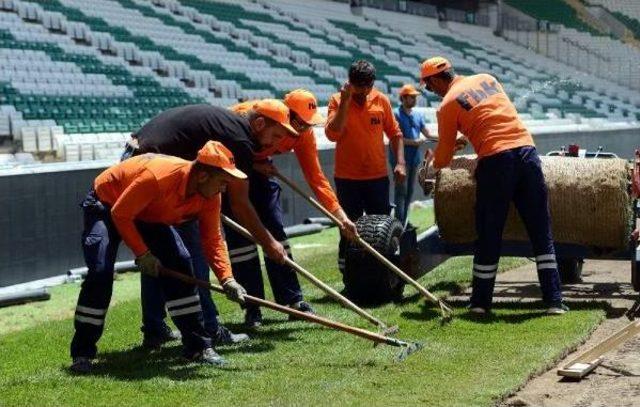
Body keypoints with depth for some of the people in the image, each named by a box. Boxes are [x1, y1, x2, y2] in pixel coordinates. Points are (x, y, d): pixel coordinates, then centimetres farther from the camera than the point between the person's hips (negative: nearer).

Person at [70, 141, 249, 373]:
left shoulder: (210, 196, -20)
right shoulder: (157, 177, -40)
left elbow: (212, 240, -14)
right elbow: (120, 215, -30)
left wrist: (227, 280, -25)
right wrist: (142, 254, -29)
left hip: (150, 215, 6)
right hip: (106, 205, -6)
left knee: (180, 265, -9)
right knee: (100, 273, -22)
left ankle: (199, 347, -2)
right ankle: (82, 353, -9)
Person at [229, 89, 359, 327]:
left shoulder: (304, 133, -18)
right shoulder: (249, 116, -35)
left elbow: (315, 176, -16)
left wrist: (340, 216, -23)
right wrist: (256, 165, -30)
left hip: (259, 166, 5)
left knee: (275, 229, 0)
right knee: (239, 234, -10)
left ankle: (293, 301, 6)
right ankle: (252, 309, -5)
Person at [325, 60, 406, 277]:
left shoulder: (382, 100, 4)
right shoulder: (338, 100, -3)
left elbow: (395, 133, 10)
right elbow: (332, 134, -16)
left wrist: (400, 162, 0)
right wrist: (345, 102, -18)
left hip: (378, 176, 2)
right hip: (347, 178, -2)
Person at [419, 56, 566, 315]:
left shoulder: (448, 104, 3)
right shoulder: (487, 78, 19)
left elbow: (444, 155, 9)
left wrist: (432, 169, 33)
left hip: (495, 160, -4)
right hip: (527, 150, 5)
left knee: (489, 235, 7)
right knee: (541, 233, 6)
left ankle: (481, 303, 14)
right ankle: (554, 301, 6)